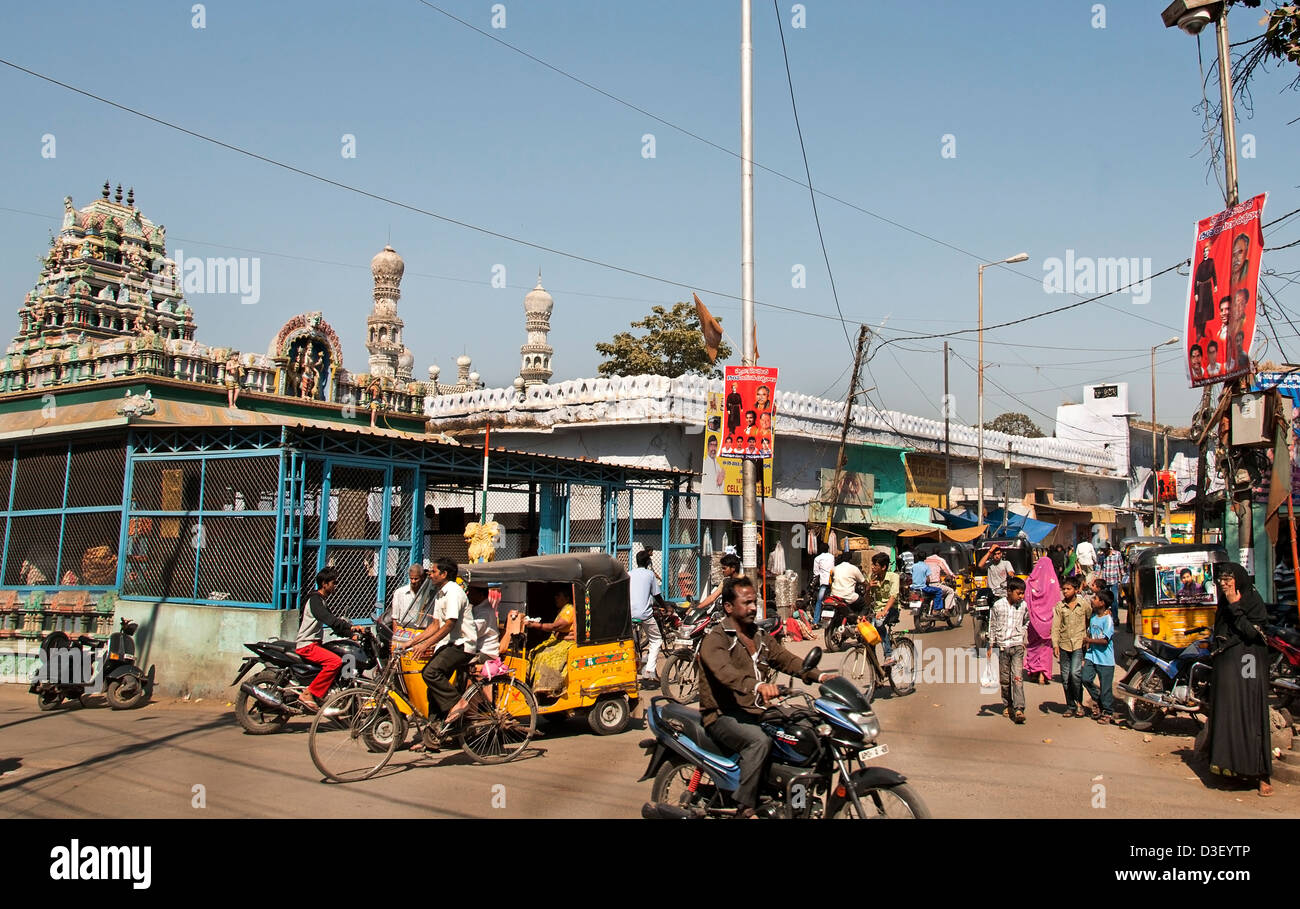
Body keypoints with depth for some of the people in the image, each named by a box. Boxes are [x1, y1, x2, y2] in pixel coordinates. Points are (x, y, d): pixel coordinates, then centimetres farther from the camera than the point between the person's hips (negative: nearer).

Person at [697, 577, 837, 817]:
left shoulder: (759, 636, 16)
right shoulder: (715, 639, -11)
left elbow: (785, 659, 7)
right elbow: (724, 671, -30)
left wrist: (818, 675, -10)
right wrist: (757, 685, -48)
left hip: (754, 710, 8)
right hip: (723, 714, -8)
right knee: (759, 740, -33)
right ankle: (745, 809, -24)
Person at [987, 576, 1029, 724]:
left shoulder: (1023, 606, 2)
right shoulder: (998, 605, -3)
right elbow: (992, 626, 4)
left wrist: (1022, 636, 12)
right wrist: (990, 646, 5)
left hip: (1017, 646, 0)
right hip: (1002, 646, 0)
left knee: (1018, 678, -11)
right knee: (1004, 679, 7)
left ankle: (1019, 709, -16)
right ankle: (1007, 705, 22)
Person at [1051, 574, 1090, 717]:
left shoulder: (1084, 605, 1)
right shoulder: (1059, 606, 3)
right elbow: (1055, 627, 1)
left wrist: (1087, 637, 15)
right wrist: (1055, 644, -8)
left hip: (1078, 644, -2)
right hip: (1064, 645, 2)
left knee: (1075, 673, -16)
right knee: (1065, 677, 5)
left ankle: (1079, 702, 3)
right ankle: (1070, 706, 17)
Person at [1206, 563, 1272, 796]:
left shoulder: (1253, 601, -6)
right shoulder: (1223, 605, 15)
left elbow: (1251, 632, -19)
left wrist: (1235, 608, -18)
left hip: (1247, 668, -7)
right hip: (1225, 667, 7)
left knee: (1251, 717, -8)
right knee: (1226, 716, 6)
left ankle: (1262, 775, -5)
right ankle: (1231, 768, 13)